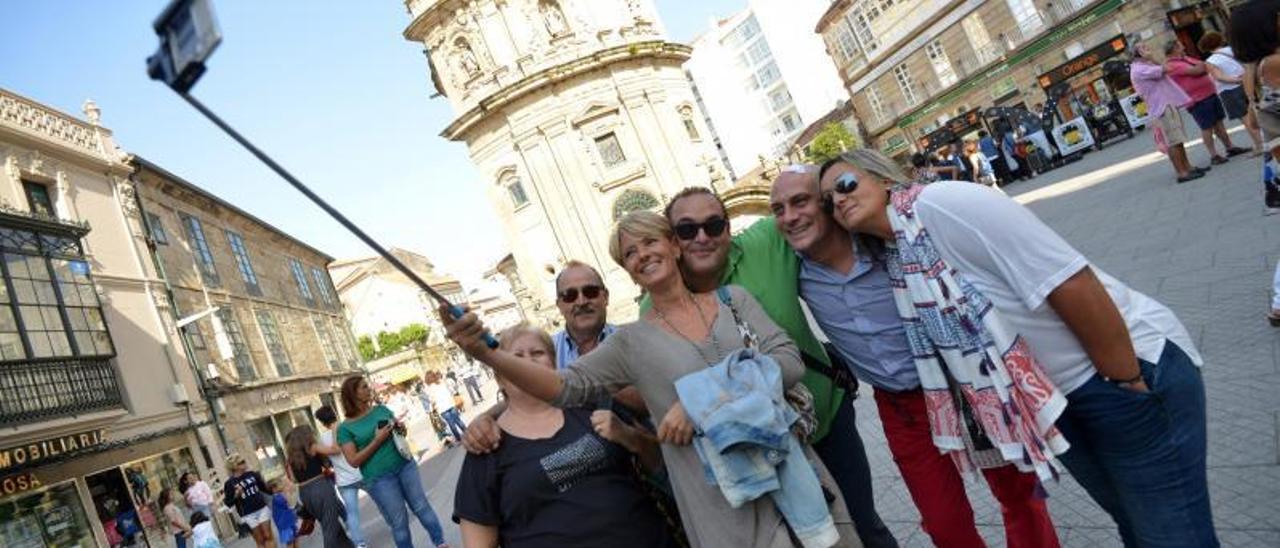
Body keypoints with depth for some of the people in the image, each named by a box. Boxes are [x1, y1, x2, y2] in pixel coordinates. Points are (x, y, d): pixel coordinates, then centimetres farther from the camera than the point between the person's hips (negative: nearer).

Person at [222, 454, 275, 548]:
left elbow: (264, 488, 14)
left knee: (268, 536, 1)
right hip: (248, 515, -2)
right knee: (260, 540, 5)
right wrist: (236, 495, -18)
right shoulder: (229, 483, -5)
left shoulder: (251, 474, 4)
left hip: (262, 508, 2)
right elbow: (229, 503, -5)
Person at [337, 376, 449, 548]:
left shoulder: (381, 409, 6)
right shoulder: (345, 428, -6)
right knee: (399, 522, 5)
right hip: (379, 479, -4)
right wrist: (377, 441, -19)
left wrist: (401, 427, -5)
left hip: (405, 465, 4)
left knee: (422, 507, 10)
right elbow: (354, 461, -11)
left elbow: (399, 427, 19)